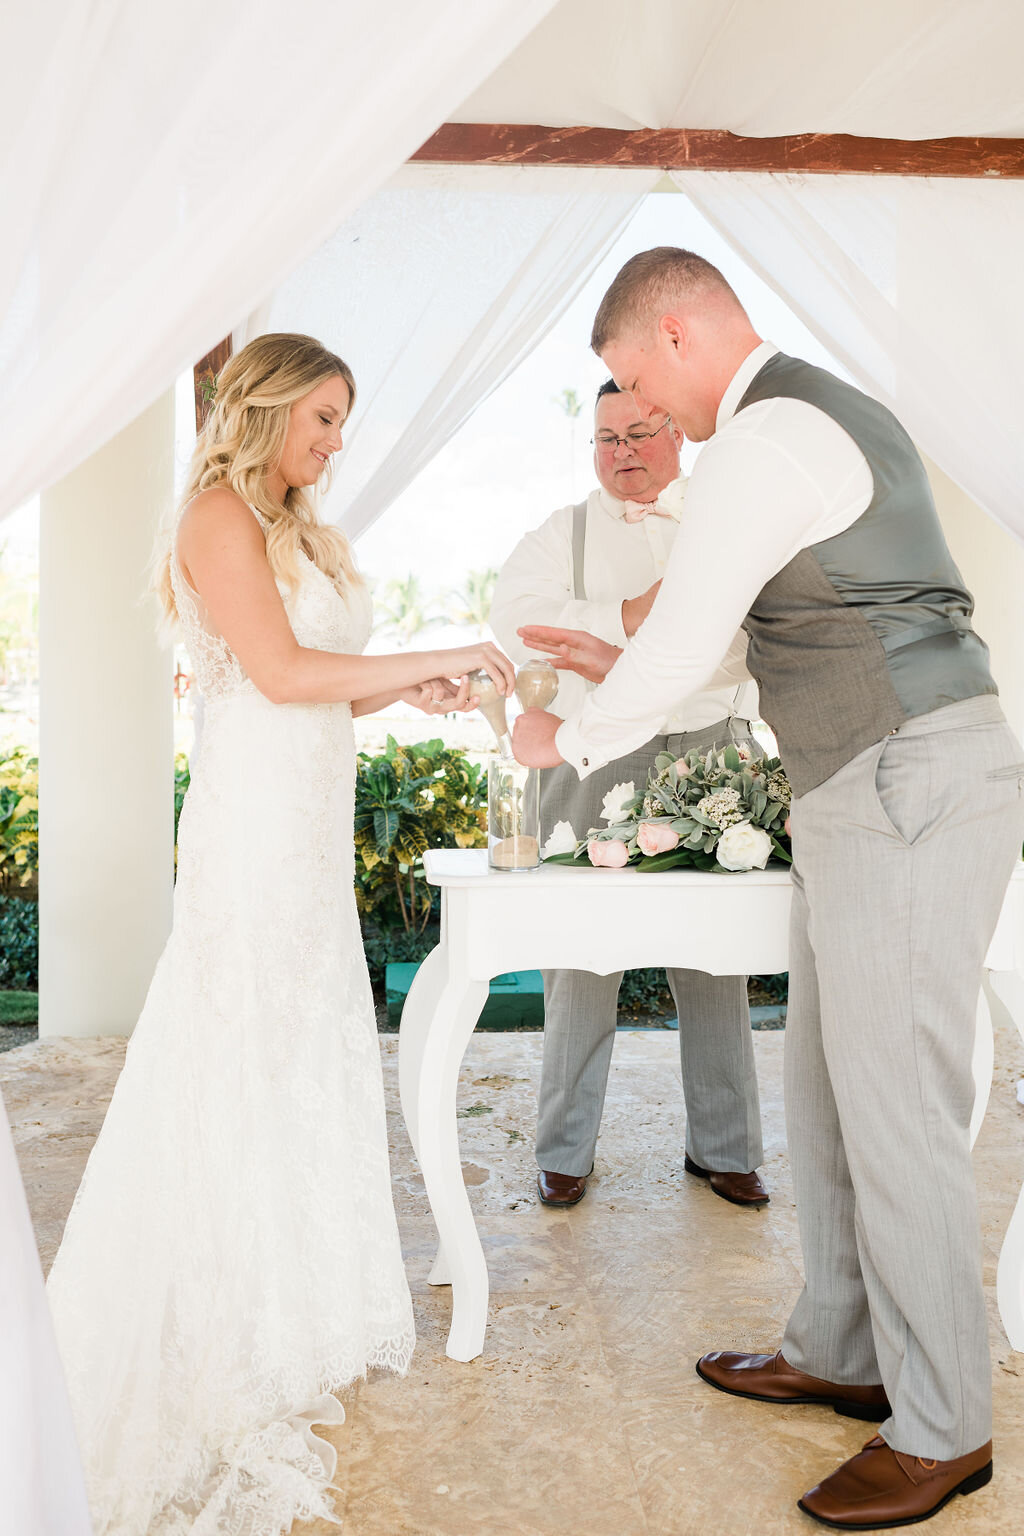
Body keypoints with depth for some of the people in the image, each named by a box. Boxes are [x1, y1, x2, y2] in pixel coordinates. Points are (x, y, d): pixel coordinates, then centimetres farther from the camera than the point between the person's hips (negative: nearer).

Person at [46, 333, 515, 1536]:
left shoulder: (297, 530, 20)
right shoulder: (219, 515, -6)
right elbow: (277, 671, -16)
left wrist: (405, 691, 3)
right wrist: (435, 658, -13)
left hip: (314, 818, 9)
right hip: (252, 817, -9)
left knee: (311, 1052, 12)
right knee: (241, 1062, -2)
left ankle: (294, 1304, 26)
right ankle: (229, 1339, 12)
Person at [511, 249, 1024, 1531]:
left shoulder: (766, 442, -14)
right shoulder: (831, 414, 20)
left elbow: (679, 644, -13)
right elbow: (750, 639, 26)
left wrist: (572, 741, 4)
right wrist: (617, 663, 25)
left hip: (908, 792, -10)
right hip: (885, 791, 10)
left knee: (896, 1116, -1)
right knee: (828, 1087, 16)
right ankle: (839, 1354, 32)